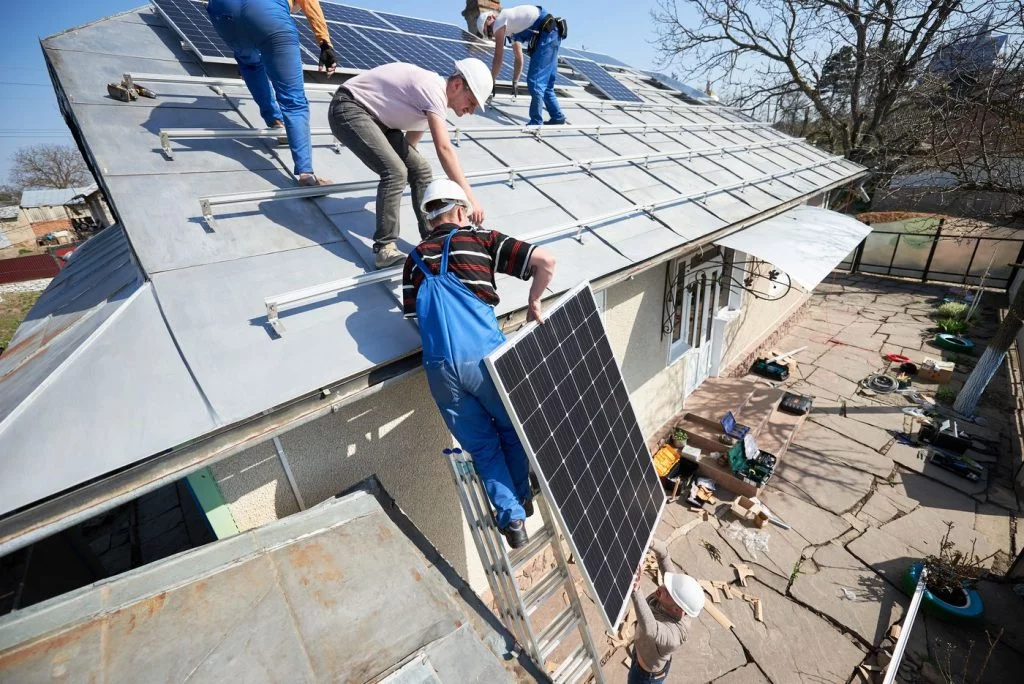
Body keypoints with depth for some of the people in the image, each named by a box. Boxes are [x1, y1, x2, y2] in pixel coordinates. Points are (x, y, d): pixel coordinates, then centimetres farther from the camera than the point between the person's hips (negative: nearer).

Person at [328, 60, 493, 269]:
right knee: (395, 171, -28)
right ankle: (384, 248, -22)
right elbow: (444, 149, -35)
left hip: (376, 117, 10)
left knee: (420, 170, 0)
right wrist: (469, 196, -38)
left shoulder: (433, 96, 8)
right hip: (349, 108, -9)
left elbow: (409, 142, 22)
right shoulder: (434, 89, -23)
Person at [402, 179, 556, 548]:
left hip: (440, 367, 3)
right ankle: (522, 498, 41)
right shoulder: (481, 239, 6)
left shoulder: (415, 258, 17)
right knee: (512, 430, 24)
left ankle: (511, 518, 20)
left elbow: (413, 314, 16)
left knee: (482, 445, 19)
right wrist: (534, 302, 12)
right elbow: (546, 261, -2)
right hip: (485, 357, -2)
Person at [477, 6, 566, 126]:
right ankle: (557, 117, 17)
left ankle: (536, 122, -10)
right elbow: (518, 58, 30)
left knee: (535, 82, -10)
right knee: (545, 83, 14)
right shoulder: (510, 26, 25)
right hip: (553, 33, 9)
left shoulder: (499, 22, -1)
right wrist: (515, 82, 32)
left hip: (547, 34, -9)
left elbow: (498, 58, -2)